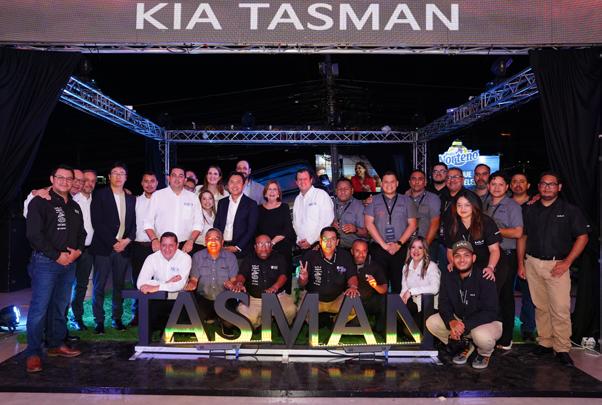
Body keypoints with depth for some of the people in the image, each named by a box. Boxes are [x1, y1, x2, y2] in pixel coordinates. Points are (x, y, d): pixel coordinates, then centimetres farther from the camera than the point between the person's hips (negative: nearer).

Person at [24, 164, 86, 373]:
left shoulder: (74, 207, 17)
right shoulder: (40, 202, -3)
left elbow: (81, 233, 21)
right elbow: (34, 234, -11)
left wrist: (77, 250, 1)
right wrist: (57, 255, -13)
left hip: (69, 262, 6)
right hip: (46, 262, -6)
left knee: (60, 305, 12)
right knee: (39, 307, -7)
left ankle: (56, 344, 23)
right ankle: (33, 353, 1)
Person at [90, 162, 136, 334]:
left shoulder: (131, 199, 14)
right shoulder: (100, 195, 1)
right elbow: (97, 222, -7)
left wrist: (126, 240, -5)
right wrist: (113, 242, -11)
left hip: (123, 247, 3)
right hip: (103, 247, -3)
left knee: (119, 285, 6)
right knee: (99, 286, 0)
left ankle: (117, 318, 17)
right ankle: (99, 321, 9)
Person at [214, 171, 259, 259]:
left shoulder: (251, 204, -1)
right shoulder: (222, 202, 12)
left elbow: (251, 230, -6)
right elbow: (216, 225, 12)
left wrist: (237, 247, -12)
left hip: (239, 250, -3)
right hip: (221, 248, 3)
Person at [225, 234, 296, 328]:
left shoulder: (279, 258, 6)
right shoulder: (249, 259, 10)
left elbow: (283, 275, -7)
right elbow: (242, 274, -3)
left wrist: (275, 287, -29)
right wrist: (239, 283, -29)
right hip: (253, 298, 1)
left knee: (290, 310, -28)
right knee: (242, 314, -25)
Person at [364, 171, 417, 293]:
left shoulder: (406, 201, 10)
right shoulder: (373, 201, 9)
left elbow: (412, 225, 6)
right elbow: (369, 223, 0)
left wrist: (399, 243, -6)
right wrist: (383, 244, -6)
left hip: (401, 249, 0)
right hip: (379, 248, 0)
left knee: (399, 284, -1)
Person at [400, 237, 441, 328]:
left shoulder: (431, 266, -5)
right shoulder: (406, 267, 15)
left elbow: (434, 288, -21)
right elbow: (404, 288, 11)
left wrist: (411, 291, -17)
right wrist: (402, 297, -11)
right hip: (411, 303, 5)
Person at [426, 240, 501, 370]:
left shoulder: (484, 277, -23)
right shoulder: (447, 276, -6)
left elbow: (490, 312, -25)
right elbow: (444, 303, -6)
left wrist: (464, 325, -34)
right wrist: (451, 322, -28)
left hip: (488, 321, -5)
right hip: (458, 319, 5)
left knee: (481, 335, -38)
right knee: (431, 322, -15)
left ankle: (485, 354, 3)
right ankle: (466, 346, 10)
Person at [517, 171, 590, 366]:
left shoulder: (569, 210, 2)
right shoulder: (531, 210, 11)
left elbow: (582, 237, 1)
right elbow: (522, 237, 15)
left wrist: (567, 262, -8)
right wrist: (521, 263, 8)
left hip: (557, 265, -3)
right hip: (532, 264, 3)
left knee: (560, 309, -6)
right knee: (540, 306, 9)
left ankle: (562, 349, 4)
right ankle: (545, 342, 19)